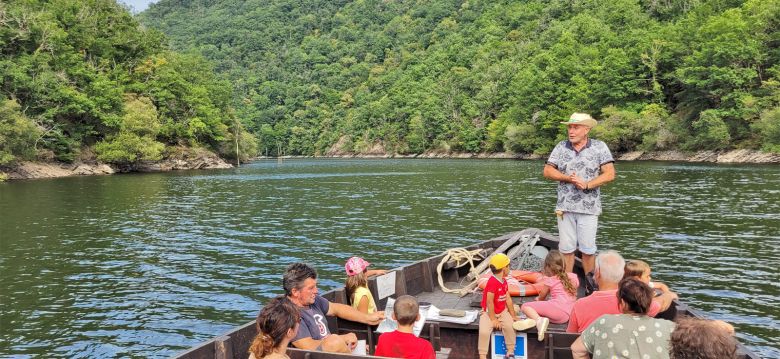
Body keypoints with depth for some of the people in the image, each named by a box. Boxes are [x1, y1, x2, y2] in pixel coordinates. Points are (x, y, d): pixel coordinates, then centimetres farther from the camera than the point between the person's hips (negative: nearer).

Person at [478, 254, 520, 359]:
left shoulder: (504, 281, 4)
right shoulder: (492, 282, -23)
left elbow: (508, 299, 8)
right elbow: (489, 302, -22)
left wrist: (513, 316, 9)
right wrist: (493, 319, -18)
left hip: (502, 311, 6)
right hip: (489, 312, -6)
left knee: (510, 326, -22)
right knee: (484, 332, -26)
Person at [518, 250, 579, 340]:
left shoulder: (550, 280, 6)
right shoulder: (573, 277, 20)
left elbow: (541, 297, 18)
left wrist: (538, 299, 44)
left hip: (557, 308, -7)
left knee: (525, 306, -4)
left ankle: (539, 320, -32)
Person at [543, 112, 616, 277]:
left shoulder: (599, 147, -1)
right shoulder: (561, 147, 6)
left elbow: (609, 174, -7)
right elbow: (547, 171, 2)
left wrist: (586, 185, -16)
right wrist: (568, 178, -12)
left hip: (589, 207, -2)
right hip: (565, 207, 2)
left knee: (587, 250, 5)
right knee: (566, 249, 8)